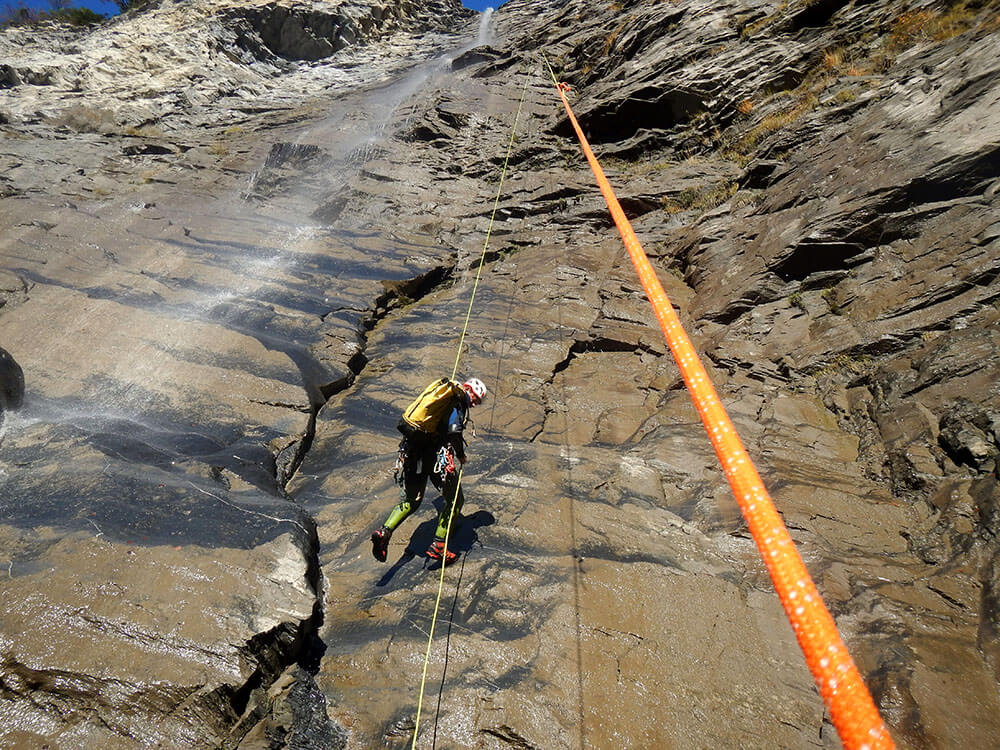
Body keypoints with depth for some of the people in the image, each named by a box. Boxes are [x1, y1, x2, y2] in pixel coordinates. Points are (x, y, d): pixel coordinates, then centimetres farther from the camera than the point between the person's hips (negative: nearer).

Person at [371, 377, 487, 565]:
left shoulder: (444, 392, 18)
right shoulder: (459, 401, -4)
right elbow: (454, 431, -19)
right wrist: (461, 456, -3)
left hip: (411, 451, 7)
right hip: (435, 453, -7)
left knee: (409, 501, 23)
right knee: (455, 500, 11)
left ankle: (384, 532, 5)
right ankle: (437, 546, 10)